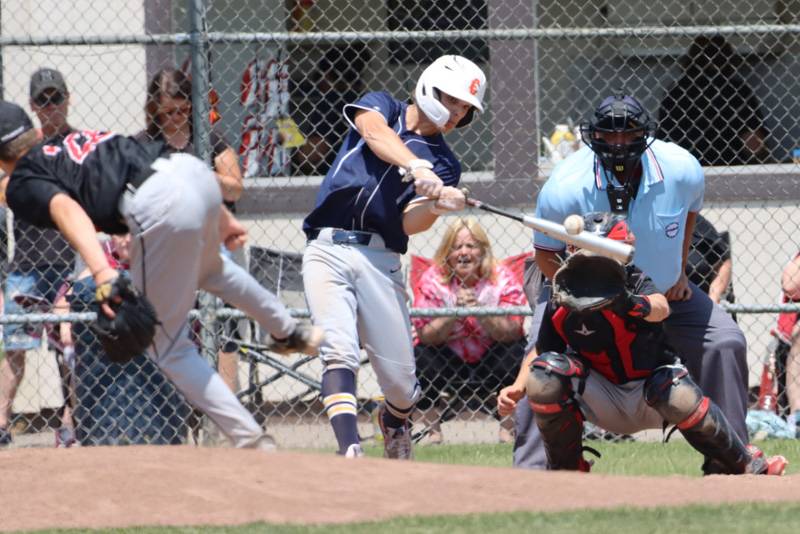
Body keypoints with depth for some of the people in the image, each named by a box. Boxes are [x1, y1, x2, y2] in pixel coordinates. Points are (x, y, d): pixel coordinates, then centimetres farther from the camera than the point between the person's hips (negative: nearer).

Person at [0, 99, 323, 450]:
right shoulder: (77, 138, 31)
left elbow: (66, 210, -12)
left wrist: (102, 273, -26)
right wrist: (221, 218, 32)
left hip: (160, 207, -8)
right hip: (196, 171, 8)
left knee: (166, 346, 8)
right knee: (207, 267, 42)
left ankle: (250, 440, 3)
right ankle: (290, 332, 59)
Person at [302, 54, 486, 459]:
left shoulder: (443, 164, 13)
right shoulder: (382, 107, 12)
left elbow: (410, 224, -2)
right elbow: (375, 132, -14)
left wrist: (437, 206, -24)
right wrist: (416, 166, -31)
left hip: (380, 262, 2)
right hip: (328, 252, -2)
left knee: (401, 382, -1)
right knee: (339, 354, -21)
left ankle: (393, 422, 33)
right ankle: (350, 451, -29)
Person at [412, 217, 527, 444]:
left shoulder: (502, 278, -11)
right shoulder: (432, 279, -11)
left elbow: (512, 332, -20)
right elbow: (425, 335, -17)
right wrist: (455, 313, -33)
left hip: (491, 357, 0)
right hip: (448, 361, 0)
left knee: (517, 354, -28)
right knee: (418, 360, -28)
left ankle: (507, 427, -12)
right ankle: (433, 429, -7)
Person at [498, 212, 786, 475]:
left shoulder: (634, 282, -19)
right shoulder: (560, 305, -12)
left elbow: (661, 307, -43)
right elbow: (540, 351, 4)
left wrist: (633, 304, -65)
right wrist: (517, 388, -13)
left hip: (648, 400, -3)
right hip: (603, 404, 3)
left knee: (677, 394, -37)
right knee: (545, 371, -22)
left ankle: (746, 464, -14)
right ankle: (566, 467, -4)